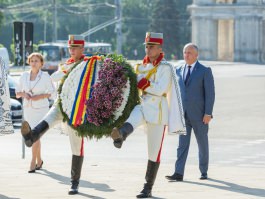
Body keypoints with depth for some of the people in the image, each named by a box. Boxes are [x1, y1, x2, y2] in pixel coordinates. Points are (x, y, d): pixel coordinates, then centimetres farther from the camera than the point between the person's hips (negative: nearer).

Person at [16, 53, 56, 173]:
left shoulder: (45, 76, -8)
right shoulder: (24, 76, 3)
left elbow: (52, 92, -2)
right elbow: (17, 92, 9)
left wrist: (40, 96, -17)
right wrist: (23, 94, -12)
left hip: (41, 109, -4)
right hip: (28, 109, 5)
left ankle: (33, 163, -11)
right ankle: (39, 161, 29)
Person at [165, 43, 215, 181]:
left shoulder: (205, 71, -4)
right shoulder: (179, 71, 11)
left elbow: (210, 93, -8)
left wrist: (208, 113, -14)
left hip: (199, 114, -3)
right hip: (183, 113, 3)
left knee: (202, 143, 8)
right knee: (182, 144, -5)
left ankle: (204, 171, 21)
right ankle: (178, 173, -12)